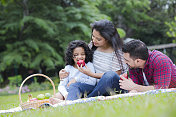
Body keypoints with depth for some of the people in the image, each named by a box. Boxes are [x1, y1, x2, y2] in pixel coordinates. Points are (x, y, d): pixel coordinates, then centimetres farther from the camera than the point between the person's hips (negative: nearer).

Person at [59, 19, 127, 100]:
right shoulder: (93, 46, 6)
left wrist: (91, 74, -14)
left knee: (110, 75, -38)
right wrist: (67, 72, 5)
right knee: (74, 85, -21)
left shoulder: (117, 52, -11)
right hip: (97, 86, 5)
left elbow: (114, 75, -11)